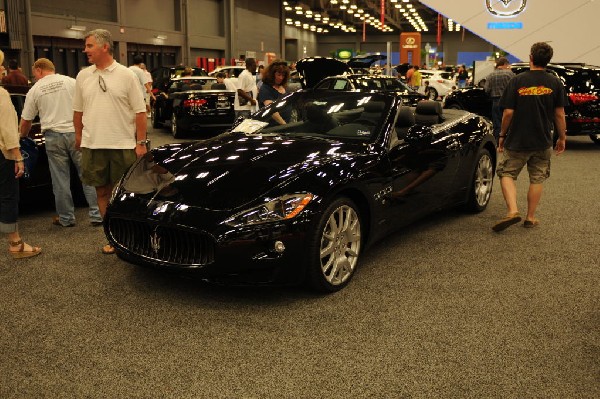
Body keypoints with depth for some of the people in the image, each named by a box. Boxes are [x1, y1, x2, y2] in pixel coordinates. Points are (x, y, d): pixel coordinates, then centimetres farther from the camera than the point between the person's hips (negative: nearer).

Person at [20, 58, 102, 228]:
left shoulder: (34, 90, 6)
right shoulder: (71, 82, 4)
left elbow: (25, 121, 12)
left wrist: (23, 136, 29)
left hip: (53, 136, 0)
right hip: (76, 132, 0)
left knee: (60, 180, 7)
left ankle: (66, 218, 14)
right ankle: (97, 215, 3)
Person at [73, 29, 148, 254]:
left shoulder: (126, 75, -3)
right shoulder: (83, 76, 8)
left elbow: (140, 111, -4)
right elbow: (78, 111, 17)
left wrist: (141, 143, -9)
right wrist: (78, 136, 16)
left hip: (123, 145, -4)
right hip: (93, 145, 4)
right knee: (102, 192, 8)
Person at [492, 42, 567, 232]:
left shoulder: (517, 81, -8)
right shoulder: (555, 83, -2)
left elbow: (508, 112, -9)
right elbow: (559, 114, 0)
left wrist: (502, 135, 3)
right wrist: (562, 137, 11)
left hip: (517, 140, -2)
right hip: (543, 142, 2)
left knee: (507, 174, 9)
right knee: (537, 179, 14)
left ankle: (512, 210, -10)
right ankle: (530, 218, 19)